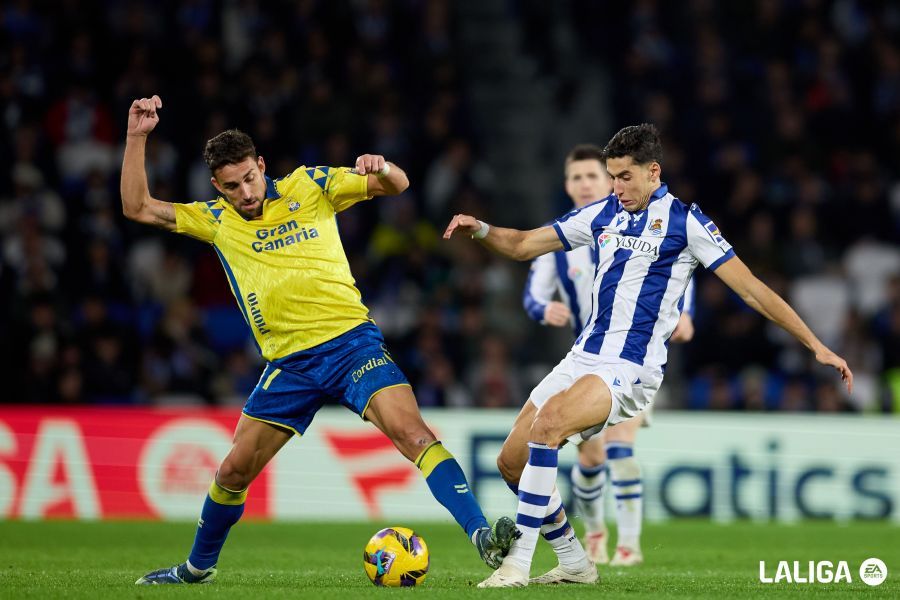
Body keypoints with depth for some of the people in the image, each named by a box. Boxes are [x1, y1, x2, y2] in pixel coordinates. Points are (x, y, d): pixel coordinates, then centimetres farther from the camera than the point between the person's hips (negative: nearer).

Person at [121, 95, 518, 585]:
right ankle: (197, 567, 31)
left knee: (412, 433, -24)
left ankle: (483, 536, -31)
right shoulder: (215, 220, 8)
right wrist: (137, 137, -2)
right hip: (288, 363, 3)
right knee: (233, 471, 8)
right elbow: (137, 208, 8)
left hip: (351, 341, -3)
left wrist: (380, 168, -23)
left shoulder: (309, 186, 2)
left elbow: (396, 185, 2)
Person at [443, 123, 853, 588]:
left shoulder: (684, 221, -5)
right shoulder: (602, 214, 12)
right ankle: (574, 564, 20)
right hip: (583, 357, 7)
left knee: (549, 421, -32)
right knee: (511, 463, 2)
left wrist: (817, 346, -8)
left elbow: (751, 289, -5)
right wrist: (480, 229, -4)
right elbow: (522, 245, 17)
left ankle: (519, 563, -28)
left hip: (631, 370, -7)